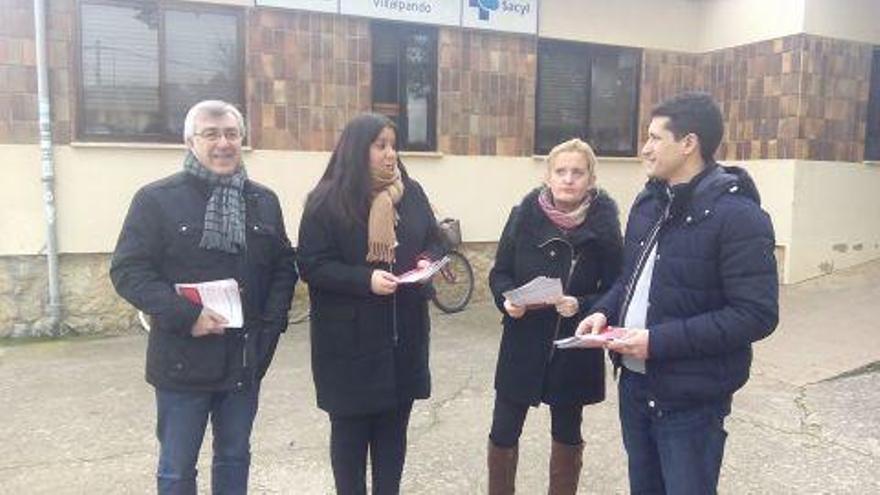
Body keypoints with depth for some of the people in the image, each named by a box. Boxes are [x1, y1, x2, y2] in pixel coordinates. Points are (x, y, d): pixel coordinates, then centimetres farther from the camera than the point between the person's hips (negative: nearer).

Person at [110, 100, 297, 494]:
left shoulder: (264, 201, 7)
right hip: (183, 362, -4)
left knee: (235, 458, 20)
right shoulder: (156, 199, -7)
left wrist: (273, 321, -4)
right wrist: (186, 316, -21)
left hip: (246, 360, 4)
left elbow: (284, 266, 9)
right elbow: (128, 271, -11)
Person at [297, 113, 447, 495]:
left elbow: (435, 243, 14)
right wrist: (366, 280, -23)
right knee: (350, 427, 9)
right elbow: (312, 265, -11)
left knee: (394, 425, 14)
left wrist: (428, 262, -9)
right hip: (350, 337, -4)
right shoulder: (327, 202, -8)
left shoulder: (412, 194, 6)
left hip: (404, 333, 4)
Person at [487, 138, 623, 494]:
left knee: (567, 434, 17)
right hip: (523, 344, 1)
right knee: (503, 432, 7)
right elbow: (499, 273, 0)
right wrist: (507, 299, -20)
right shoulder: (525, 215, -7)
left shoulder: (603, 224, -9)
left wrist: (582, 305, -23)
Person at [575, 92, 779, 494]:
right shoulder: (649, 201, 6)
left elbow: (757, 315, -22)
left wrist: (659, 340, -25)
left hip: (691, 398, -7)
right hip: (635, 382, 7)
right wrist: (605, 311, -4)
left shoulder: (737, 215, -19)